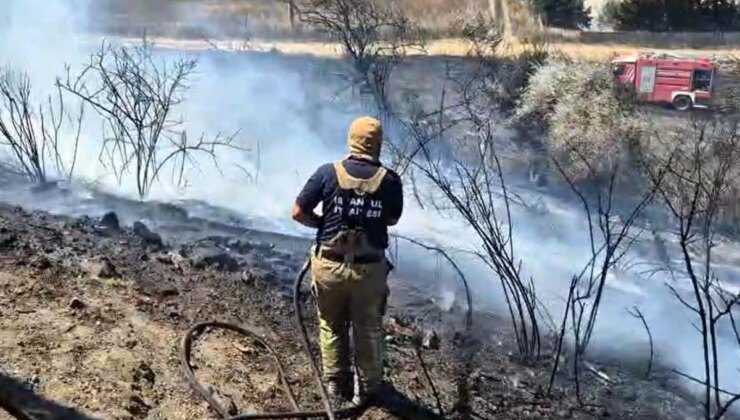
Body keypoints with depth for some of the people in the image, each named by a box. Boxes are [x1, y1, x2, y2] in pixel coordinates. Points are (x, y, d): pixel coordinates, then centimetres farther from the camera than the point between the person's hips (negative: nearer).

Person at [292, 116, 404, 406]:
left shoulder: (328, 173, -10)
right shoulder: (390, 180, -9)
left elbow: (298, 213, -6)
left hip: (329, 265, 0)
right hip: (369, 269, 0)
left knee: (332, 327, 21)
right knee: (368, 330, 18)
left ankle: (336, 385, 34)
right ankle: (366, 389, 33)